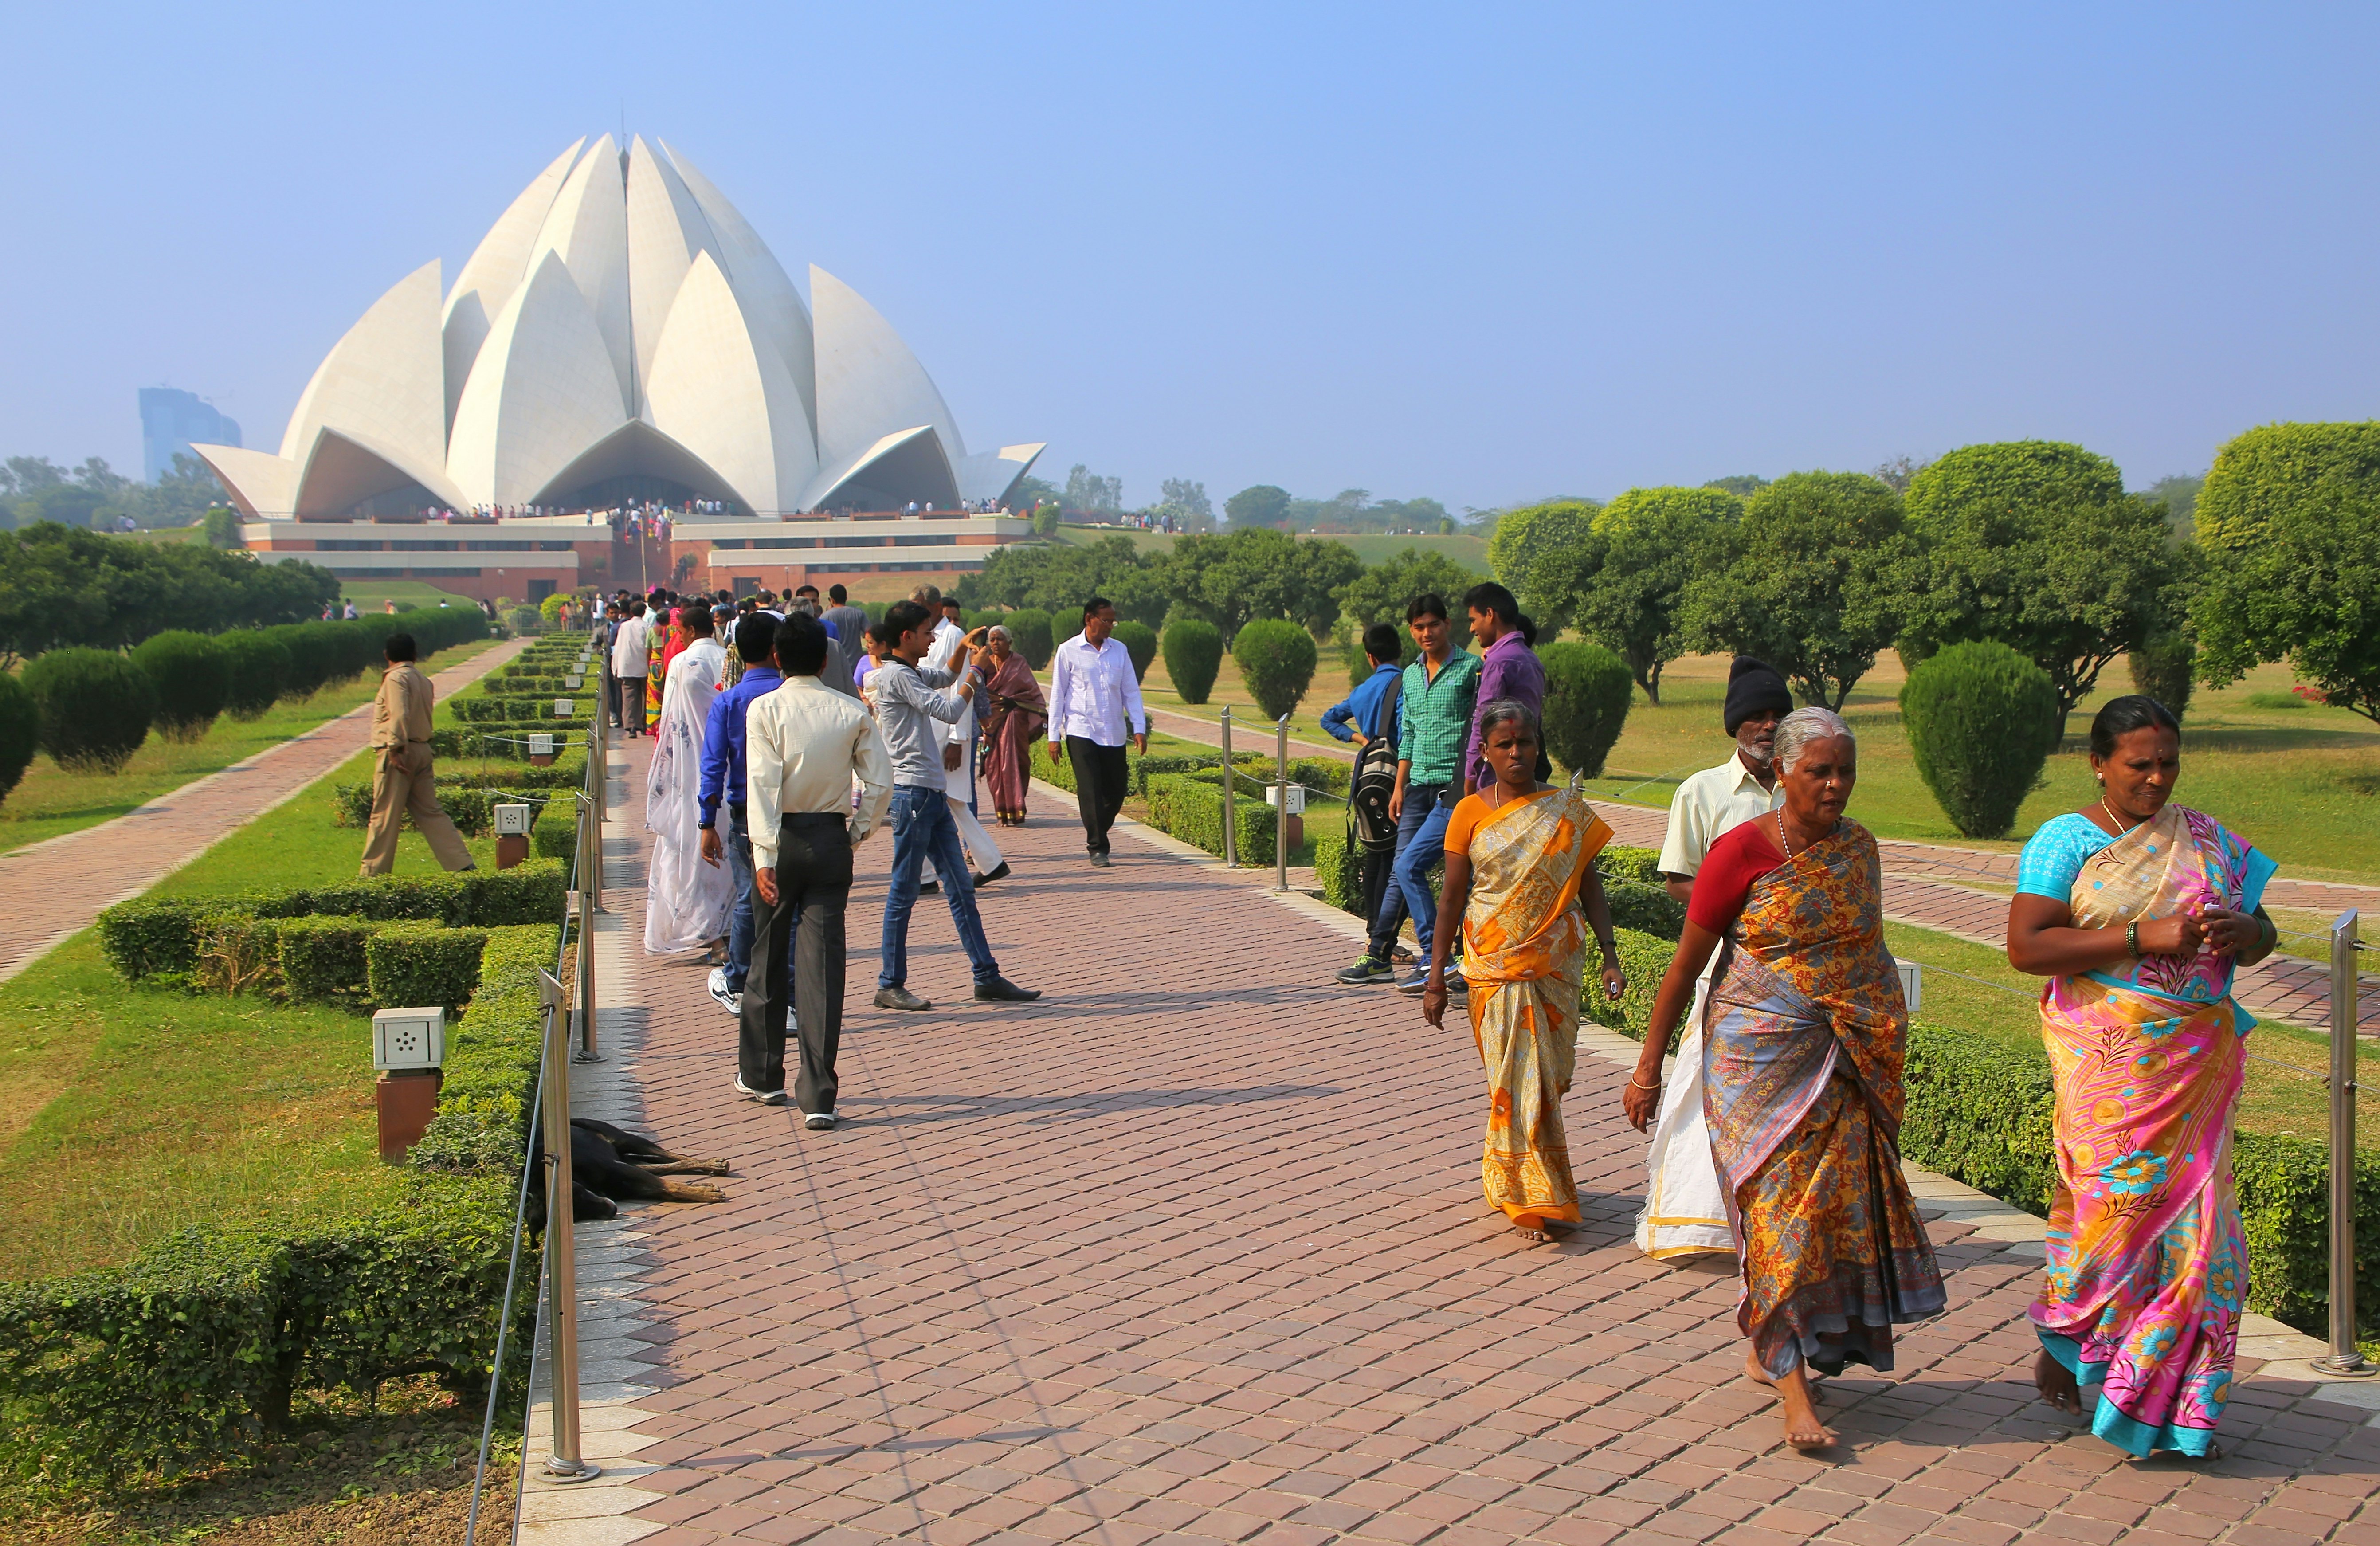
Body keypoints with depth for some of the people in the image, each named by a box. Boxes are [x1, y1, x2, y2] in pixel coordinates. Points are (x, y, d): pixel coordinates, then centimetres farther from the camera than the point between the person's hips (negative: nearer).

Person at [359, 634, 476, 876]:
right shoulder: (423, 680, 16)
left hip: (399, 753, -8)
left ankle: (373, 872, 5)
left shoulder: (395, 678, -9)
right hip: (423, 751, 8)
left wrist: (395, 749, -23)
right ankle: (463, 864, 2)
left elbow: (399, 715, -20)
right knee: (431, 812, 8)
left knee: (384, 815, -1)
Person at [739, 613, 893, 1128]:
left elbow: (763, 784, -14)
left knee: (769, 957, 14)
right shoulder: (852, 713, 1)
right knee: (823, 962, 0)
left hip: (783, 838, -1)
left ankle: (762, 1075, 29)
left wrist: (764, 856, -17)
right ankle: (818, 1096, -5)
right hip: (832, 839, 1)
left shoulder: (764, 709, -6)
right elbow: (880, 782, -2)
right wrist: (857, 832, 10)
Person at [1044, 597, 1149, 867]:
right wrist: (1054, 735, 0)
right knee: (1090, 791, -9)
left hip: (1114, 733, 4)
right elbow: (1057, 694, 3)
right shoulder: (1068, 651, 1)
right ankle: (1097, 848, -3)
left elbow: (1131, 691, 11)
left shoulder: (1120, 650, 10)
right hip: (1081, 731, -4)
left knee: (1116, 789, 6)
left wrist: (1139, 728, 2)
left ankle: (1097, 834, 28)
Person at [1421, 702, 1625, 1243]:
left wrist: (1609, 954, -5)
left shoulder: (1568, 810, 3)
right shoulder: (1471, 813, 0)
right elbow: (1452, 899, 3)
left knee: (1544, 1077, 6)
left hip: (1554, 964, 2)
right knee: (1518, 1079, -5)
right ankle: (1538, 1200, 0)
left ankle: (1506, 1175, 26)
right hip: (1494, 966, -2)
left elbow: (1590, 888, 6)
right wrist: (1436, 980, 2)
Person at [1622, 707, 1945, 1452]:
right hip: (1763, 1055, -6)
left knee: (1840, 1198, 8)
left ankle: (1766, 1348, 26)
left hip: (1848, 1059, 6)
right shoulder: (1743, 852, -10)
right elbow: (1686, 964, -6)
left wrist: (1883, 1054, 22)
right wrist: (1648, 1067, -6)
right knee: (1781, 1202, -7)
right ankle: (1794, 1388, -3)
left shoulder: (1858, 848, 7)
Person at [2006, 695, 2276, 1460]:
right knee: (2115, 1200, -7)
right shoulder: (2066, 841, -2)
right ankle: (2058, 1345, 17)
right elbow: (2025, 946, -12)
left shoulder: (2207, 840, 13)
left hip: (2199, 1062, 5)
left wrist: (2242, 929, -7)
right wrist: (2143, 939, -18)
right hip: (2111, 1058, -4)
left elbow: (2263, 932, 18)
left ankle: (2172, 1398, 15)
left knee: (2192, 1214, 2)